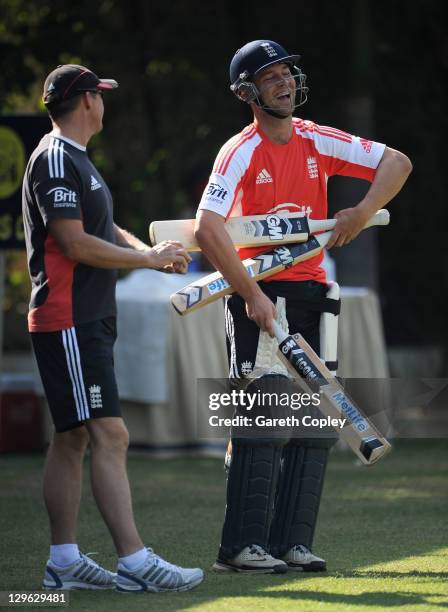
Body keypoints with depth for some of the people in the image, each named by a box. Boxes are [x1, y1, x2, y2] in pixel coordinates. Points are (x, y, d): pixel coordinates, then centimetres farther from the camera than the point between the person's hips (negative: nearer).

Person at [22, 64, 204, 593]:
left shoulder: (76, 160, 21)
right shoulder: (55, 159, -13)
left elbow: (104, 230, 24)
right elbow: (75, 243, -20)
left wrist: (150, 252, 4)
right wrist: (149, 258, -11)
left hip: (89, 322, 11)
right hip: (67, 324, -11)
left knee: (73, 438, 11)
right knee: (109, 434, -15)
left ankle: (64, 561, 15)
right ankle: (134, 561, -19)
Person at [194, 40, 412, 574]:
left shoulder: (318, 142, 5)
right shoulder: (240, 153, -11)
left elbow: (397, 163, 7)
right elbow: (207, 230, -22)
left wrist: (363, 212, -12)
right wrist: (252, 296, -26)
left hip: (311, 290, 6)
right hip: (260, 294, -6)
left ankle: (291, 541, 9)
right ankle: (241, 546, -10)